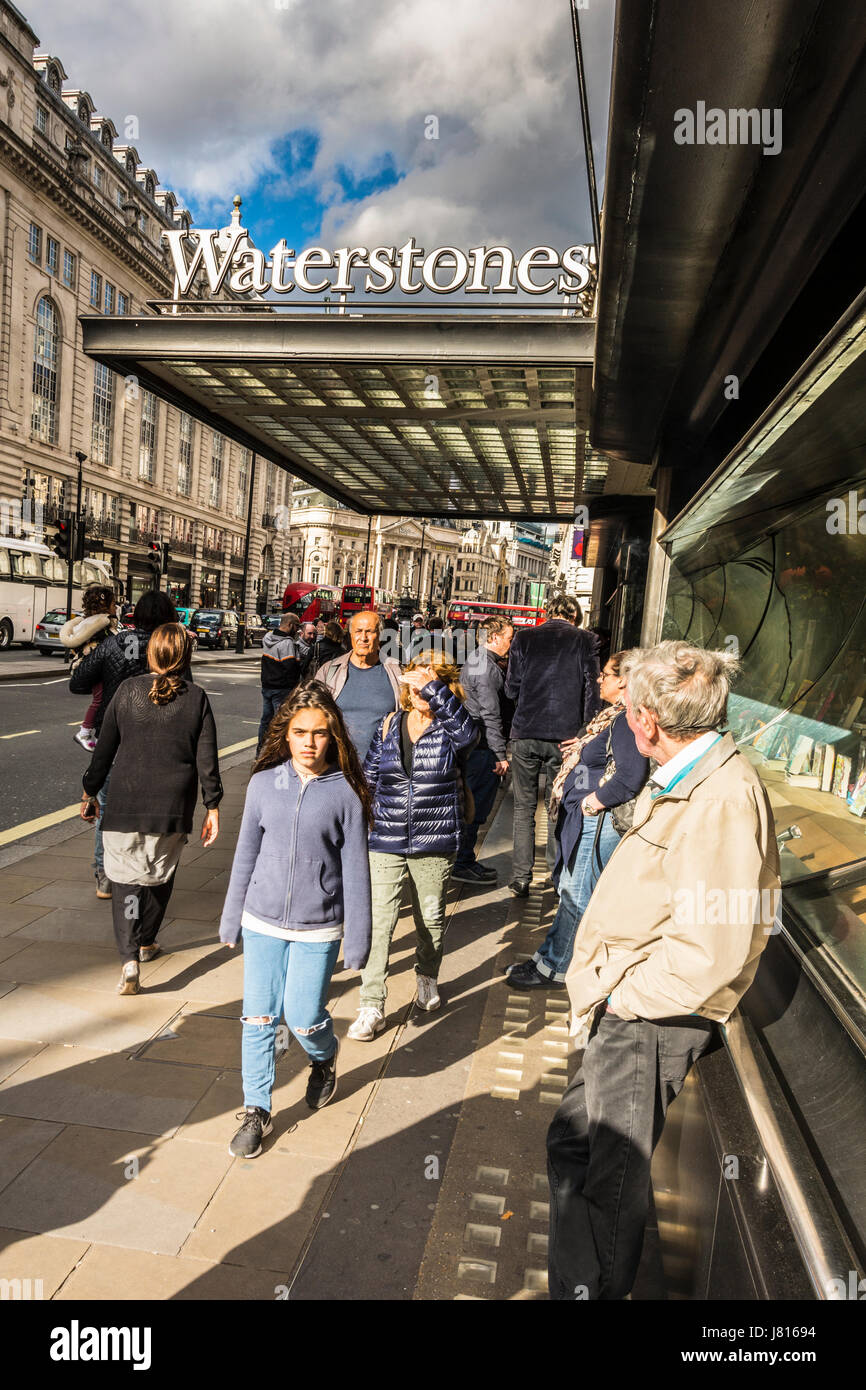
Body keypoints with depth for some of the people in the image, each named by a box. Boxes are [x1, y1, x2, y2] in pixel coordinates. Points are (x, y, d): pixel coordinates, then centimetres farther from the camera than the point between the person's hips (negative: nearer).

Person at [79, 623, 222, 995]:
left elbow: (104, 748, 2)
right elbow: (207, 759, -4)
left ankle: (129, 958, -10)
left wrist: (89, 792, 13)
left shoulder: (128, 690, -3)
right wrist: (213, 807, 3)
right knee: (160, 875, 20)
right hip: (173, 809, 1)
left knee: (125, 877, 5)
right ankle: (145, 942, 35)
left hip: (125, 804, 0)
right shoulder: (196, 699, -5)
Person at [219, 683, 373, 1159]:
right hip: (262, 923, 2)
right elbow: (246, 854, 6)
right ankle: (256, 1111, 28)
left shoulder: (345, 792, -11)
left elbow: (355, 870, -6)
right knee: (258, 1018, 8)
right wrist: (231, 918, 12)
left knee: (303, 1018, 4)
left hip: (317, 931, -2)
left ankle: (324, 1058, 40)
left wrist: (357, 940, -4)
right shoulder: (264, 782, -3)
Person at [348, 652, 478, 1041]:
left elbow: (468, 730, -30)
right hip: (385, 844, 1)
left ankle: (426, 978, 42)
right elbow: (369, 778, 13)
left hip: (434, 846, -1)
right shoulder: (388, 726, 5)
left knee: (431, 920, 16)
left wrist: (432, 686, -32)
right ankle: (372, 1006, 6)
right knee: (378, 923, -4)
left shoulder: (449, 730, -4)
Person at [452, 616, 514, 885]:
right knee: (476, 807, -2)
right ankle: (463, 864, 6)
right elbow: (491, 715, -20)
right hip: (483, 747, -10)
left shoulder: (474, 660, 16)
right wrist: (501, 755, -18)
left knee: (470, 804, 16)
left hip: (469, 743, 10)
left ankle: (464, 860, 25)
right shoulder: (488, 668, -17)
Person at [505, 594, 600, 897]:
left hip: (525, 734, 0)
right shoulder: (584, 640, 0)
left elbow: (511, 689, 4)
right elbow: (591, 692, 0)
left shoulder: (524, 638, 2)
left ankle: (521, 878, 8)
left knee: (524, 808, 8)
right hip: (565, 735, 0)